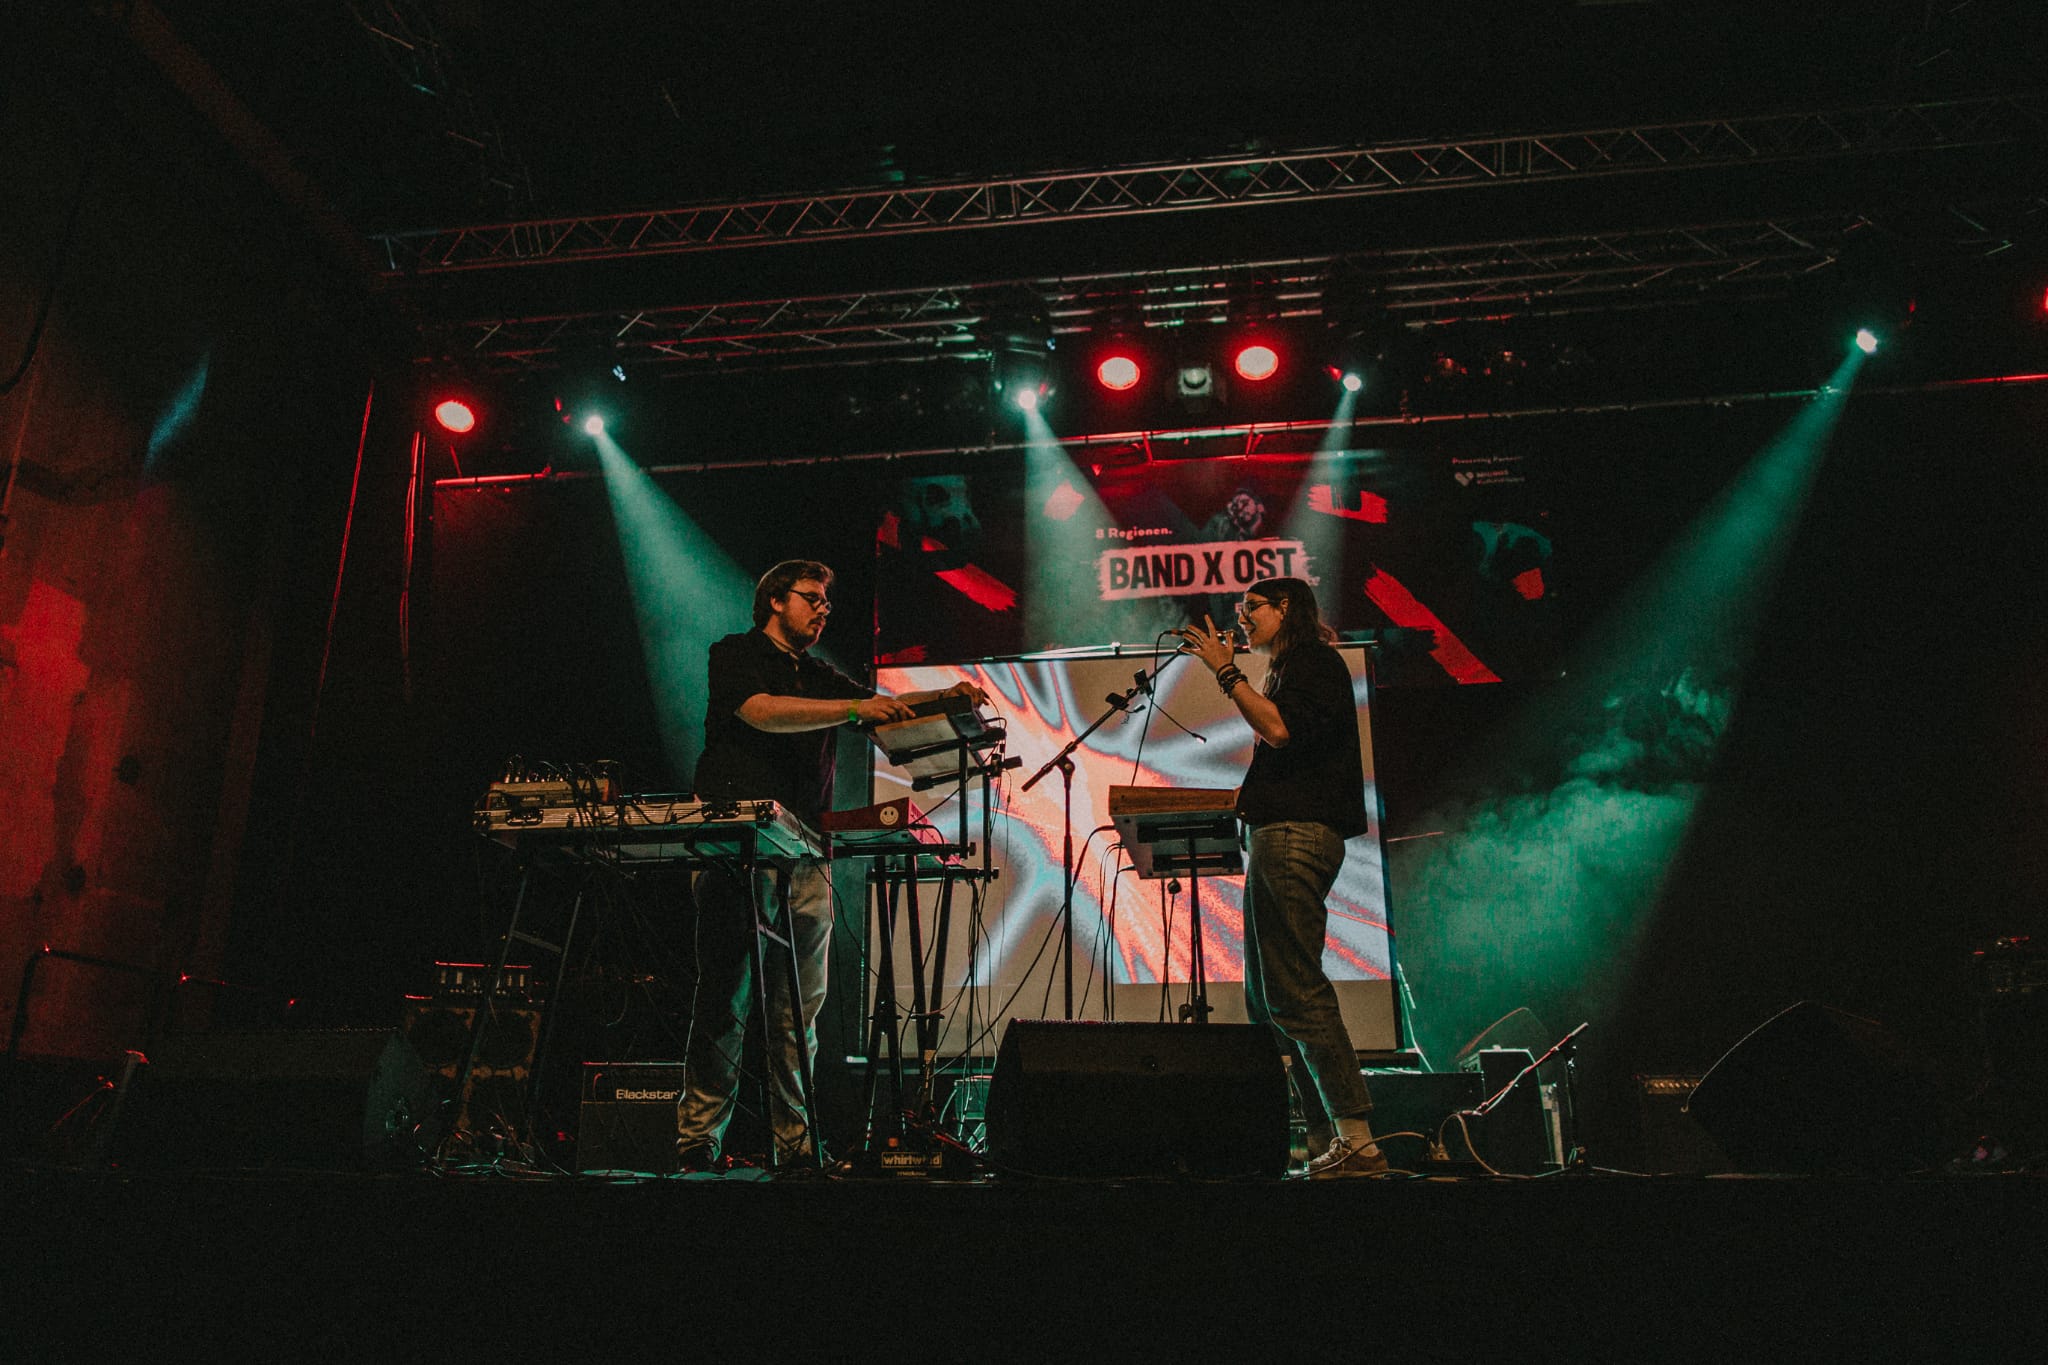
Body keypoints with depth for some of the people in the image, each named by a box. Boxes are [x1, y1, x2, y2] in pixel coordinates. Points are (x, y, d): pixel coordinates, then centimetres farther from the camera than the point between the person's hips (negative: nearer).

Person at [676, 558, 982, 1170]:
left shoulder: (821, 677, 24)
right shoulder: (734, 655, 5)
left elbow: (886, 709, 15)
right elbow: (763, 712, -13)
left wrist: (944, 696, -4)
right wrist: (855, 708, -20)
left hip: (806, 856, 6)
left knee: (802, 1005, 3)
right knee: (724, 998, -6)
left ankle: (796, 1140, 8)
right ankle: (697, 1139, 1)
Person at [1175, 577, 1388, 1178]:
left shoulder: (1314, 659, -3)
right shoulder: (1291, 668, 26)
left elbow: (1279, 728, -19)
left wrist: (1226, 670, -13)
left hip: (1295, 835, -11)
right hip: (1280, 835, 11)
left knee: (1295, 992, -13)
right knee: (1268, 998, 10)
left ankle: (1357, 1139, -11)